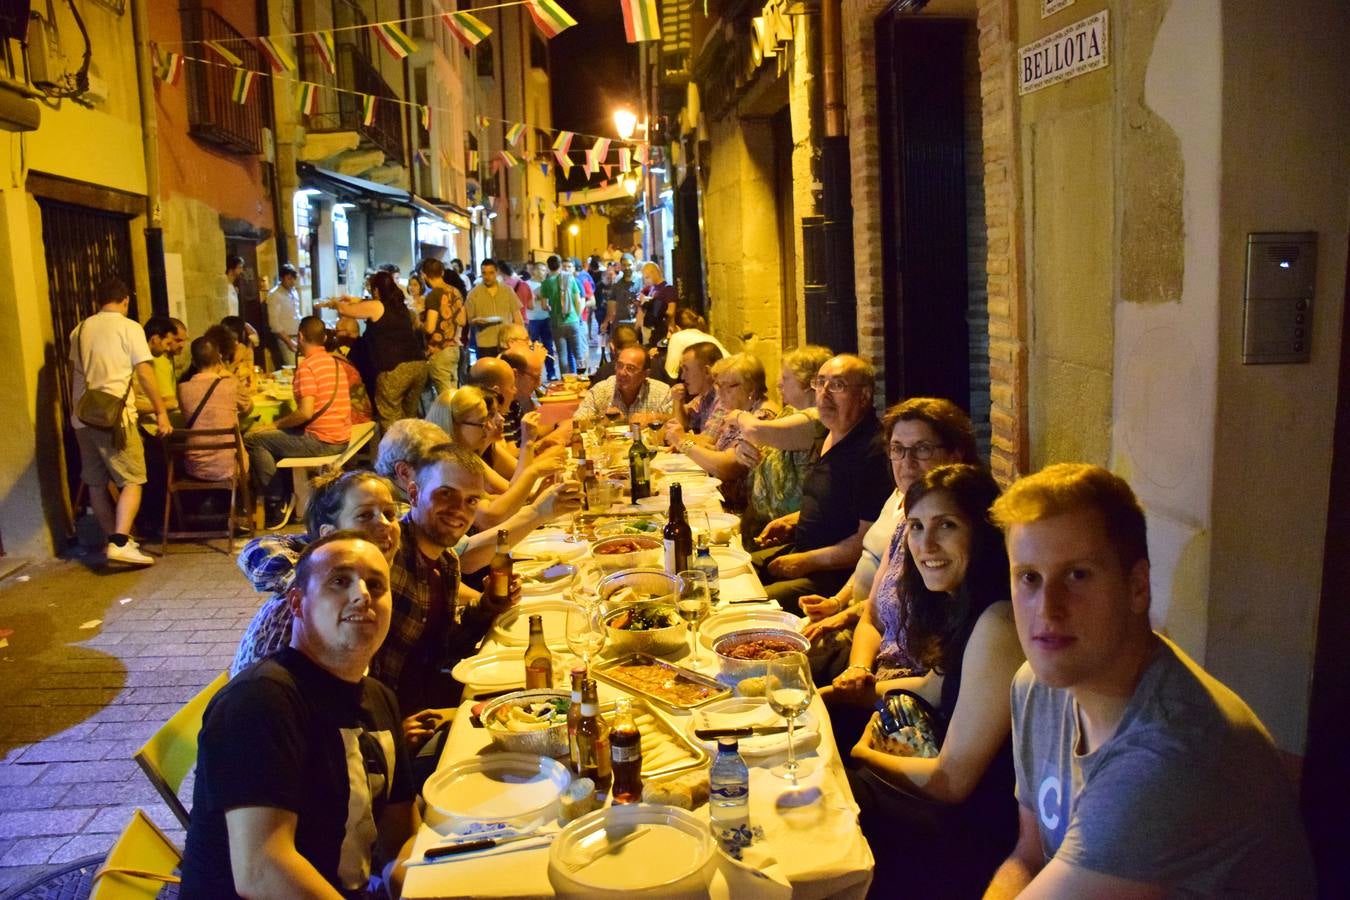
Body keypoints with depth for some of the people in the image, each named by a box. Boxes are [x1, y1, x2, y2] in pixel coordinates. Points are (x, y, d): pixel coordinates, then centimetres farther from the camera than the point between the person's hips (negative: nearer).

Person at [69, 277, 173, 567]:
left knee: (96, 483, 13)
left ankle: (113, 539, 24)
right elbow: (145, 374, -10)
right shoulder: (129, 328, -5)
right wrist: (161, 412, -5)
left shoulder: (79, 331, 13)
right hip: (114, 417, -7)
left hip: (82, 416, 7)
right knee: (132, 481, -4)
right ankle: (120, 542, -17)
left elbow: (74, 374, 20)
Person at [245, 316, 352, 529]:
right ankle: (286, 495, 26)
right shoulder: (335, 362, 13)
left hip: (321, 441, -9)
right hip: (341, 438, 9)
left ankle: (277, 508, 6)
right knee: (276, 438, 27)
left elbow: (306, 412, -22)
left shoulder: (307, 366, -14)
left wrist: (275, 425, -8)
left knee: (253, 438, 0)